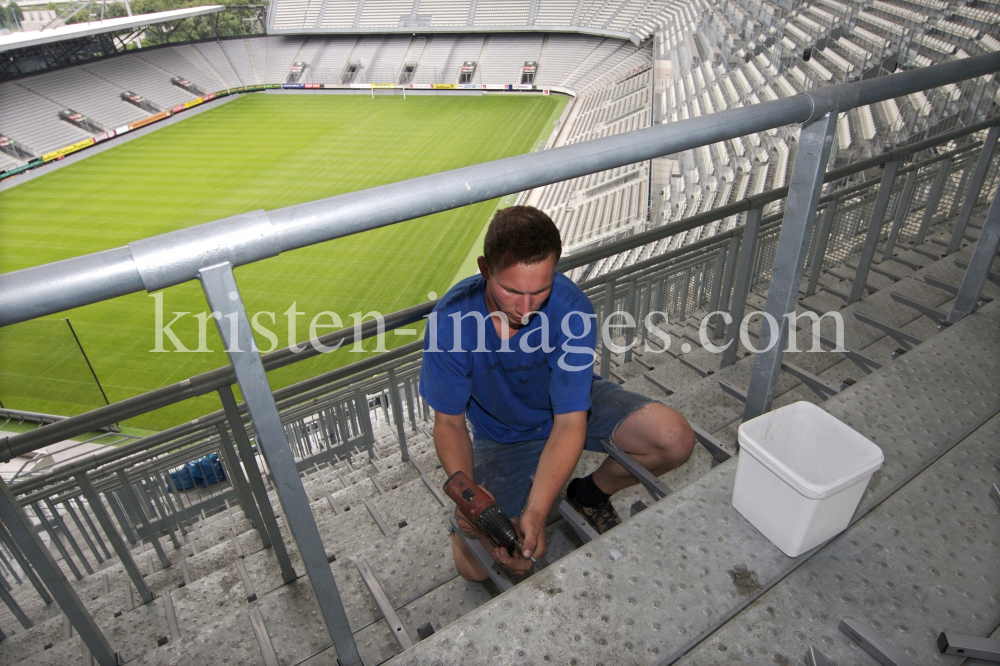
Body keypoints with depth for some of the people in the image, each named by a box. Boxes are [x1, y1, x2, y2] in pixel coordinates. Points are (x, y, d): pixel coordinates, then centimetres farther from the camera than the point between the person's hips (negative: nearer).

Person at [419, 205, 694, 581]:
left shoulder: (572, 309, -31)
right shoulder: (450, 319, -30)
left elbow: (570, 421, -28)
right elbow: (449, 422, -17)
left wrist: (535, 513, -39)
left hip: (572, 407, 1)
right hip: (502, 434, 0)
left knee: (675, 440, -22)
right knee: (473, 566, -14)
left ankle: (590, 495, 7)